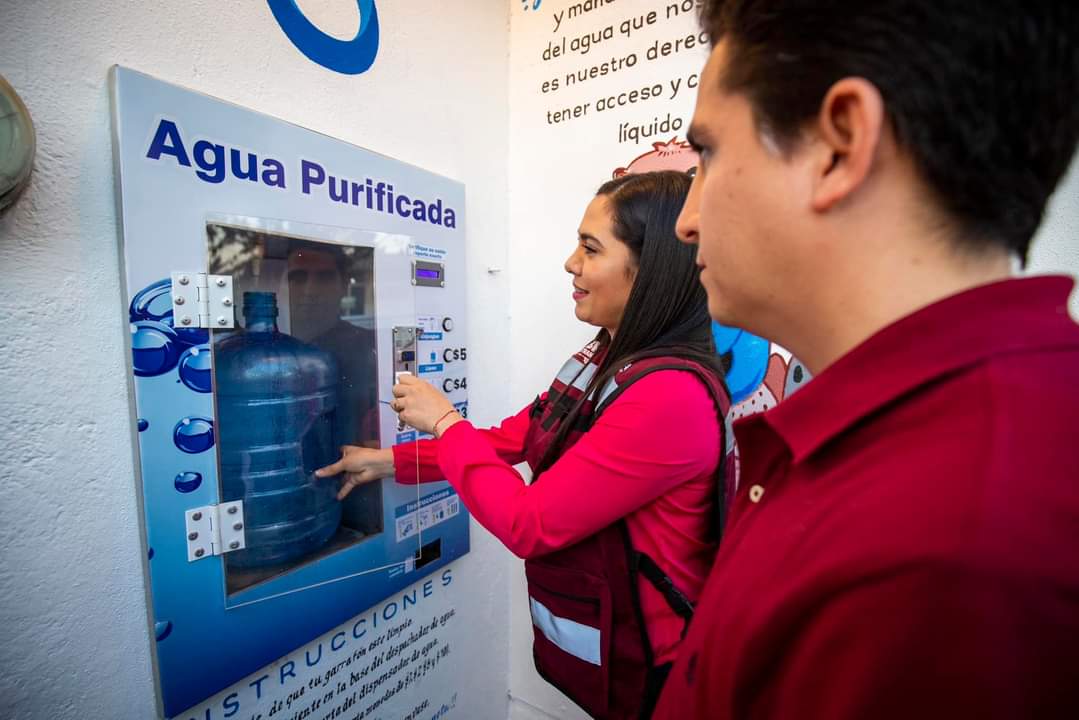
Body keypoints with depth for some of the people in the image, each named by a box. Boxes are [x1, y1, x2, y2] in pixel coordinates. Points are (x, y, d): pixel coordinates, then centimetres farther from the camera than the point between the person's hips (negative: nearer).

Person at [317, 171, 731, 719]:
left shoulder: (671, 393, -29)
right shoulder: (609, 358, 0)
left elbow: (528, 524, -25)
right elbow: (510, 440, 4)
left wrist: (445, 421, -14)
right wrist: (387, 461, 4)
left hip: (630, 667, -7)